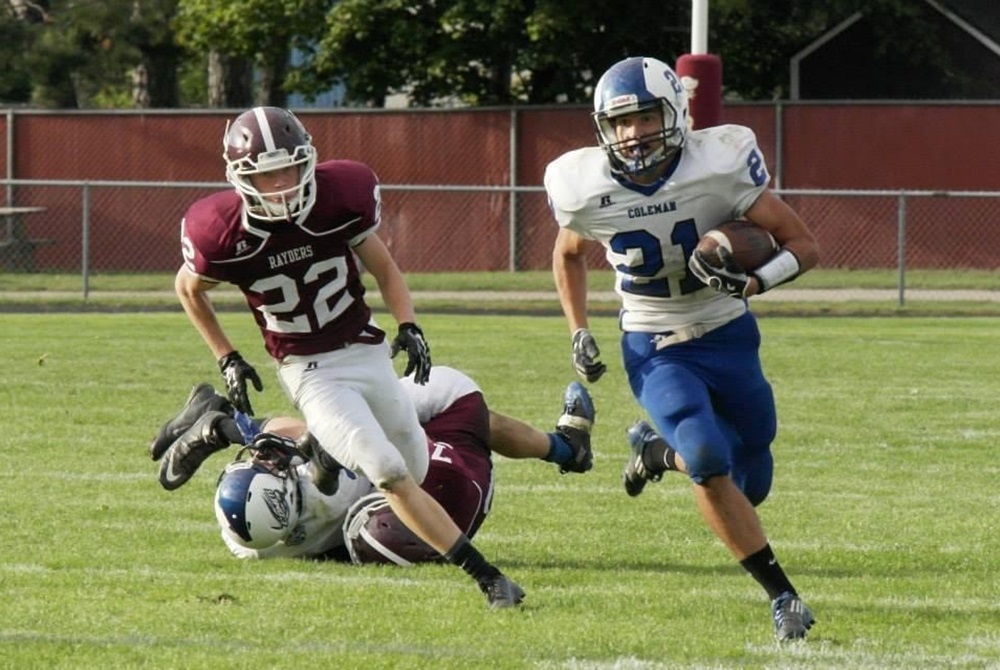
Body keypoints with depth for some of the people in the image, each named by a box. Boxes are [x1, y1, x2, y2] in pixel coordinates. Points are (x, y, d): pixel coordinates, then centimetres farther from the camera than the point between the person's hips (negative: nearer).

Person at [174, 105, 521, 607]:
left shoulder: (340, 198, -13)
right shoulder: (223, 233, -18)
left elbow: (384, 269, 4)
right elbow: (188, 288, 5)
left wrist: (408, 326, -11)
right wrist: (227, 360, 3)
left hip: (367, 352, 4)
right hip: (310, 373, -4)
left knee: (415, 468, 13)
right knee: (390, 475, -20)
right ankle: (485, 576, -17)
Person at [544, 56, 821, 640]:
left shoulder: (719, 166, -21)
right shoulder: (587, 190, -14)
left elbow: (805, 246, -17)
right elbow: (569, 257, 11)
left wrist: (752, 282, -35)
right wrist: (579, 334, 0)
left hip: (728, 339, 1)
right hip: (655, 352, -1)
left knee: (750, 486, 10)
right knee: (711, 466, -24)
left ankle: (657, 451, 40)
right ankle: (783, 596, -13)